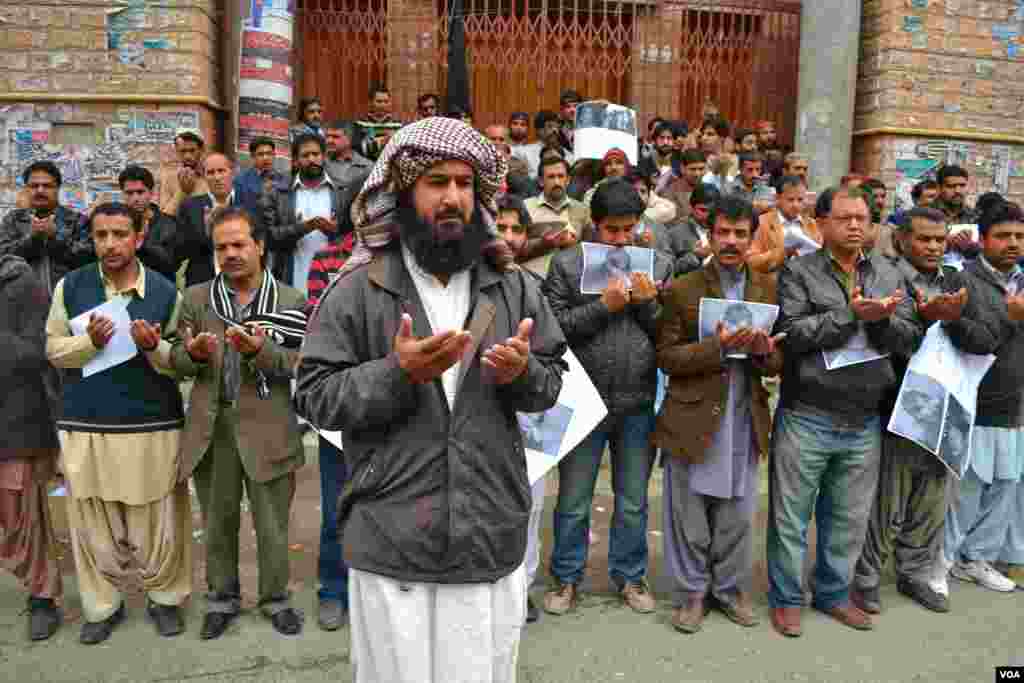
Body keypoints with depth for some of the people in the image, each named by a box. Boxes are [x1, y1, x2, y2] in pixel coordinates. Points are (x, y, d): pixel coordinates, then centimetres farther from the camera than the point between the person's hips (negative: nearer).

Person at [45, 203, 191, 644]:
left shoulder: (166, 292, -1)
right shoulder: (70, 286, 3)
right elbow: (53, 349, 5)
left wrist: (154, 347, -19)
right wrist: (89, 341, -14)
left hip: (153, 426, -1)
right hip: (85, 426, 2)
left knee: (157, 525, 7)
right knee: (93, 523, 11)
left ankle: (165, 598, 26)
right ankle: (102, 605, 28)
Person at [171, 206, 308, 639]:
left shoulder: (290, 302, -1)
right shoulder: (195, 298, 7)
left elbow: (296, 364, -8)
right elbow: (176, 361, 6)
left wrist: (259, 350, -25)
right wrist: (194, 353, -17)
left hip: (267, 429, -2)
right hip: (210, 427, 2)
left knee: (272, 524, 9)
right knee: (217, 521, 15)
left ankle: (275, 598, 28)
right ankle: (222, 597, 34)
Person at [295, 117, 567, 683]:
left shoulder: (513, 286, 4)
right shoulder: (358, 289, -6)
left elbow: (552, 383, 9)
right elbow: (315, 397, -7)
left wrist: (523, 373, -14)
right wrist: (396, 372, -21)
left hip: (493, 541, 3)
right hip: (391, 545, -2)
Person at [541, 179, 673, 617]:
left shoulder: (659, 265, 5)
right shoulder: (567, 264, -3)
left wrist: (648, 303, -12)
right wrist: (603, 306, -18)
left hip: (639, 404, 2)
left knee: (633, 501, 16)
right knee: (573, 501, 11)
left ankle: (630, 576, 35)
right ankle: (567, 578, 30)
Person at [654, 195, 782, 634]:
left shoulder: (768, 289, 6)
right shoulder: (682, 290, -4)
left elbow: (778, 365, 9)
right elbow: (666, 356, -8)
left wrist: (765, 352, -15)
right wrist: (717, 347, -21)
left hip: (745, 421, 3)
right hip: (694, 419, -3)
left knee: (738, 515, 14)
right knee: (689, 515, 8)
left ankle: (732, 588, 33)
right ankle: (690, 593, 26)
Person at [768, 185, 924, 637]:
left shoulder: (889, 274, 9)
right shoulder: (798, 271, -4)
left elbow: (910, 338, 2)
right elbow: (792, 333, -17)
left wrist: (882, 321, -17)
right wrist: (852, 315, -20)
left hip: (865, 424, 4)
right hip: (806, 419, -4)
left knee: (849, 519, 17)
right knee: (791, 516, 7)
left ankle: (834, 594, 35)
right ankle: (785, 598, 24)